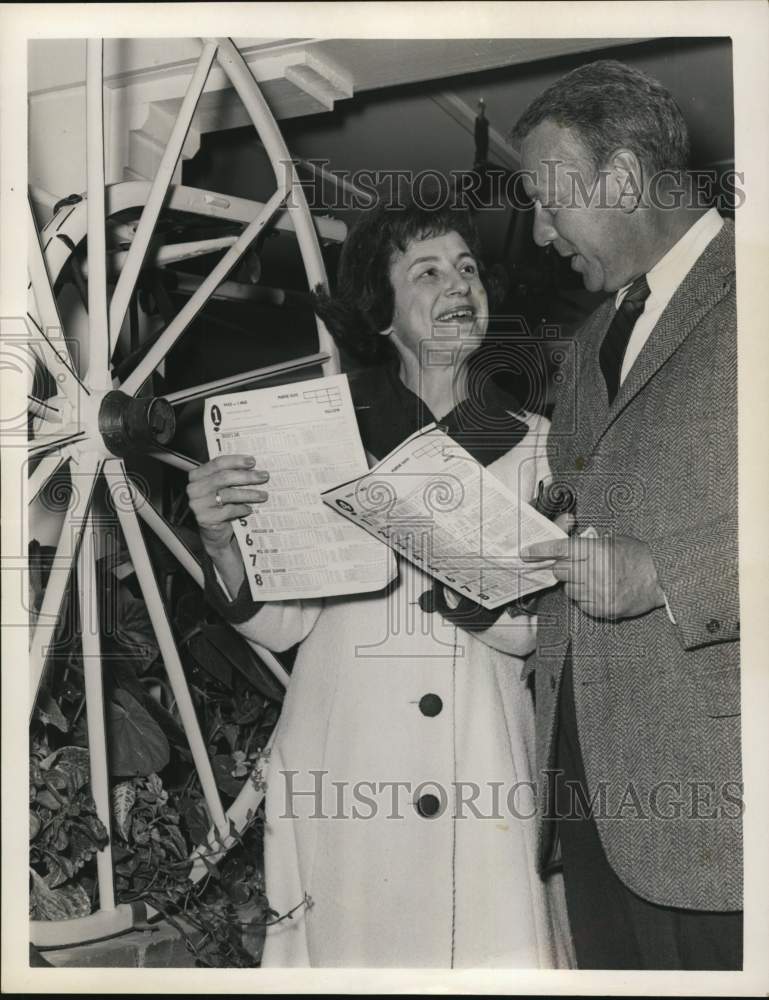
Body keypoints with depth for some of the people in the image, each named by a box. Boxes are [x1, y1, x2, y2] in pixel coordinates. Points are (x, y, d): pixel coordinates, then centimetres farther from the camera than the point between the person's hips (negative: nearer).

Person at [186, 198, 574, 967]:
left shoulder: (530, 443, 5)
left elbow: (542, 624, 0)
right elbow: (281, 623, 0)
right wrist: (222, 542, -18)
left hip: (483, 782, 1)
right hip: (346, 775, -1)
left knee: (492, 948, 3)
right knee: (356, 947, 6)